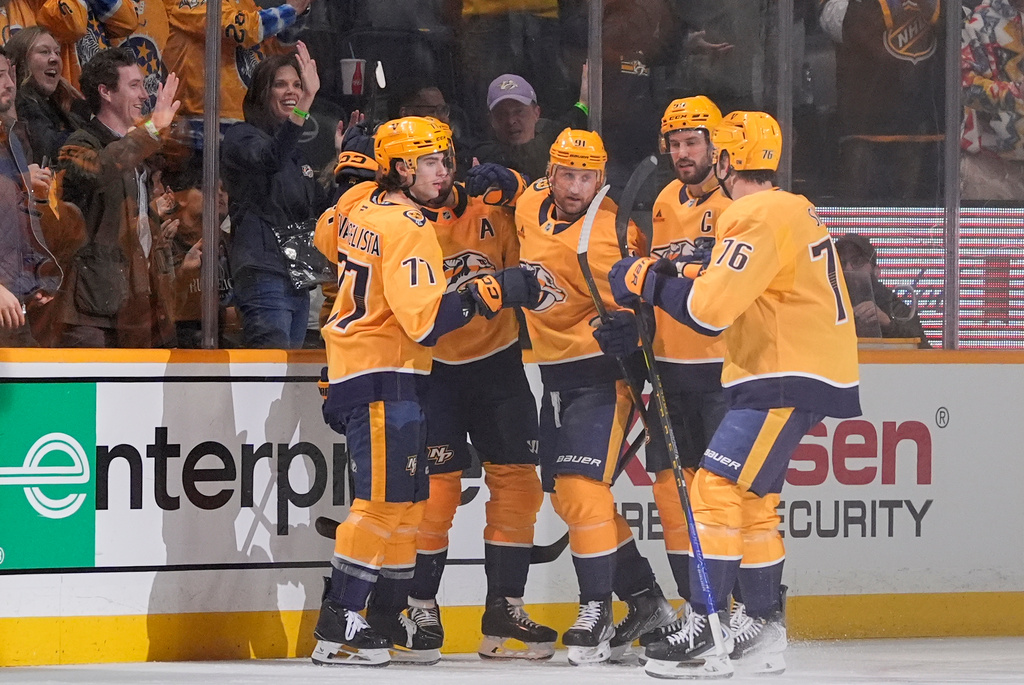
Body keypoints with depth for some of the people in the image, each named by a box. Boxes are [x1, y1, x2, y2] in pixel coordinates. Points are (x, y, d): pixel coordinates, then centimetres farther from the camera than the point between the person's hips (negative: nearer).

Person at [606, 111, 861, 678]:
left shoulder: (757, 217, -17)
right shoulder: (793, 208, 16)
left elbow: (711, 308, -24)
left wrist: (649, 283, -10)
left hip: (789, 382, -11)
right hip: (792, 375, 11)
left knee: (717, 488, -14)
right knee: (752, 499, 18)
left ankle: (703, 636, -18)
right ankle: (763, 630, 25)